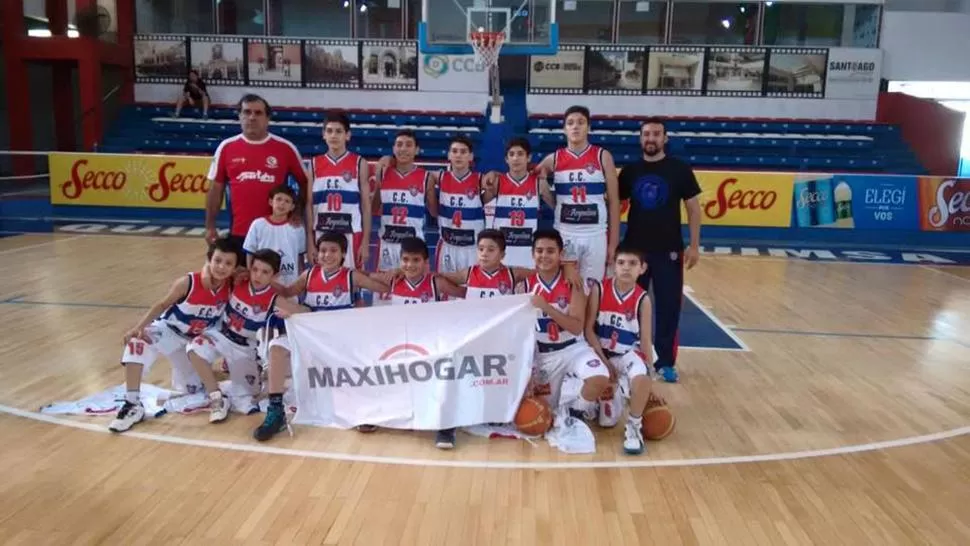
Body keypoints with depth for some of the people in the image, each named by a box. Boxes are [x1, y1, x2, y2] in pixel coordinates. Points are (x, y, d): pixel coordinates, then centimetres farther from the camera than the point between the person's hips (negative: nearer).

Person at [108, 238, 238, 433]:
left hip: (194, 340, 3)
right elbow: (163, 305, -16)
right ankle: (133, 405, -29)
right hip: (167, 329, -3)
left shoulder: (232, 287, -20)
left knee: (192, 388, 9)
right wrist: (138, 328, -25)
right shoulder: (188, 283, -29)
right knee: (137, 342, -36)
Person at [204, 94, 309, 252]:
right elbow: (215, 189, 8)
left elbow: (304, 183, 7)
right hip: (238, 232, 1)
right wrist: (210, 226, 4)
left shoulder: (285, 148, -1)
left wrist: (297, 214, -2)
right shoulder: (226, 147, 3)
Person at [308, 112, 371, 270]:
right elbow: (309, 205, 7)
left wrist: (365, 242, -5)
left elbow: (366, 205, 0)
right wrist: (310, 241, 0)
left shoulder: (359, 164, 1)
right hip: (322, 235, 2)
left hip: (351, 234, -2)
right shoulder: (314, 164, 7)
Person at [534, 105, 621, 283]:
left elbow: (614, 201, 1)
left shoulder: (603, 156, 1)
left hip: (595, 235, -1)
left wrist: (613, 242, -2)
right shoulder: (553, 159, 4)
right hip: (563, 234, 1)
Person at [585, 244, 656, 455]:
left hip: (628, 354, -1)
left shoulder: (643, 299, -7)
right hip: (600, 351, 1)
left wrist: (649, 380, -5)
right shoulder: (598, 289, -9)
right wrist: (604, 361, -13)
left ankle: (634, 426, -8)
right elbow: (589, 329, -6)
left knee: (641, 378, -33)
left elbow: (645, 341, -4)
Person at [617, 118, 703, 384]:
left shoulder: (680, 169, -3)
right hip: (634, 248, 2)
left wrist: (694, 245, -6)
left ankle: (665, 362, 15)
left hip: (669, 250, -2)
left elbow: (693, 207, 0)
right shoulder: (630, 171, 3)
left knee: (669, 306, 3)